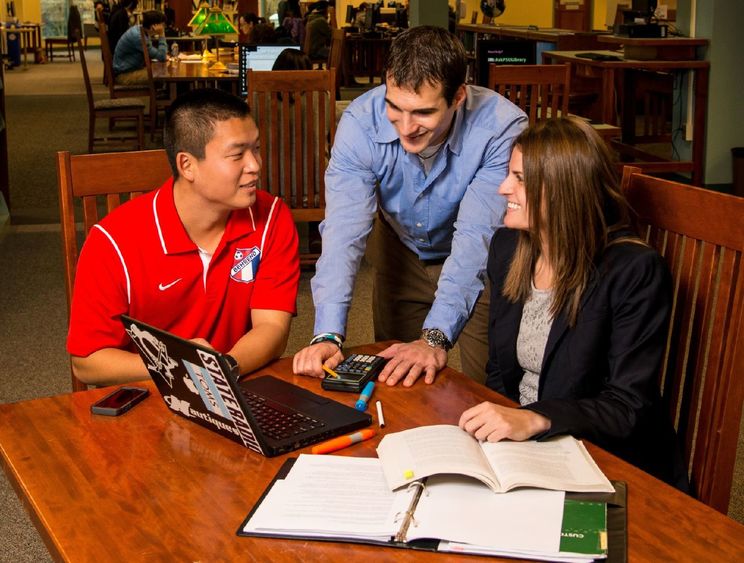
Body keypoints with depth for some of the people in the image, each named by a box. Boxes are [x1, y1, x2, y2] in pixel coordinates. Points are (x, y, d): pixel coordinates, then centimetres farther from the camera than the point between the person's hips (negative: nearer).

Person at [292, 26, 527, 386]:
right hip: (401, 252, 2)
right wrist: (328, 334, -43)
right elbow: (344, 230, -33)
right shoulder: (361, 121, -28)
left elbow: (476, 238, -36)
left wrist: (436, 336, -44)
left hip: (480, 264, -2)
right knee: (390, 379, 13)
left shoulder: (502, 128, -33)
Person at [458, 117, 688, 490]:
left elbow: (629, 406, -18)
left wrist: (534, 419, -32)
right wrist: (491, 421, -8)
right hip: (519, 447, 7)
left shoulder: (634, 271, -16)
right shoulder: (506, 247, 4)